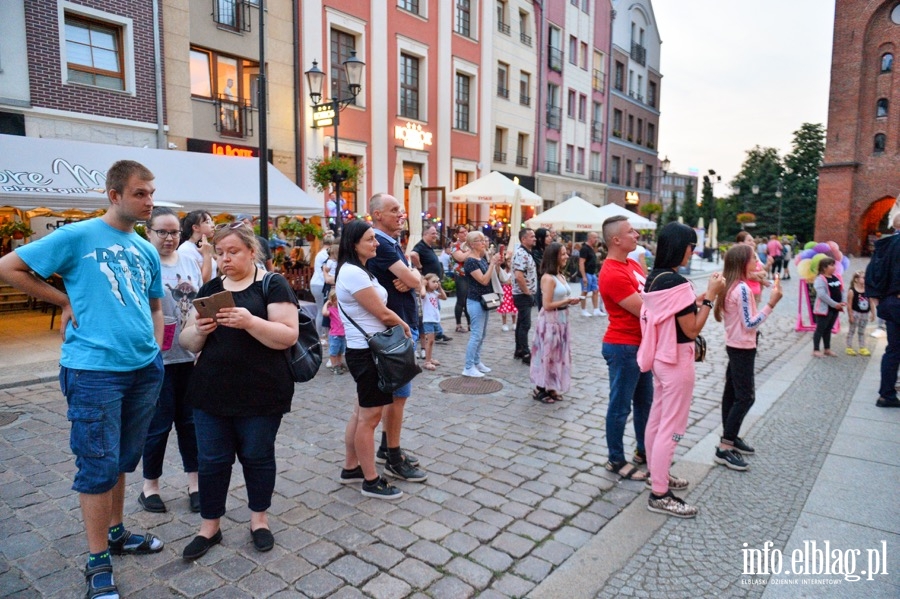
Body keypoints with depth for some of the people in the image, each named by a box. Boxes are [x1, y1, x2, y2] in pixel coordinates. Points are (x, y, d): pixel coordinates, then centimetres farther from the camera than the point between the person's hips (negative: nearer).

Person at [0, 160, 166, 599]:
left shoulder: (146, 250, 11)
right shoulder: (77, 236, -6)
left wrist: (155, 348, 8)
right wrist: (65, 301, -6)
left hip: (144, 369, 6)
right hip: (94, 370, -6)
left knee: (123, 460, 18)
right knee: (98, 465, 1)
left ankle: (115, 532, 35)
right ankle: (98, 562, 15)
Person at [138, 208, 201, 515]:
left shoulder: (189, 263, 9)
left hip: (191, 356, 5)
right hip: (158, 359, -5)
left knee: (190, 420, 12)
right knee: (159, 423, 6)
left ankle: (194, 482, 25)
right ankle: (150, 486, 26)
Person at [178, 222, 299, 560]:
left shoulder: (272, 285, -5)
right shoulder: (209, 289, 10)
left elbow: (288, 336, -14)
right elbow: (188, 343, 10)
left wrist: (250, 322, -28)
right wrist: (198, 330, -13)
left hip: (261, 395, -4)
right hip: (211, 393, 4)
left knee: (257, 456, 10)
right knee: (211, 460, 11)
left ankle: (259, 518, 30)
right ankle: (210, 526, 29)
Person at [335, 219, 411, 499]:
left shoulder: (359, 270, 14)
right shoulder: (353, 273, -19)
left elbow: (378, 310, 16)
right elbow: (382, 313, -16)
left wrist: (399, 325, 0)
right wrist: (405, 326, 0)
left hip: (369, 350, 10)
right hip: (366, 352, -10)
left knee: (362, 413, 18)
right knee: (370, 417, 0)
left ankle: (351, 468, 31)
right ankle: (371, 481, 11)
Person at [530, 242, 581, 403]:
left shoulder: (561, 276, 9)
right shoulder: (548, 278, -18)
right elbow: (547, 305, -21)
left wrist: (571, 301, -3)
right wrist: (568, 301, -17)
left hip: (561, 319, 9)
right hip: (550, 320, -9)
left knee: (558, 353, 14)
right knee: (547, 353, 1)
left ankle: (551, 388, 26)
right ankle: (539, 390, 15)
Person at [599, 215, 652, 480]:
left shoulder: (632, 264, 9)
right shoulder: (612, 274, -23)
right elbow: (643, 310, -22)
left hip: (641, 344, 10)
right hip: (623, 347, -10)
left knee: (645, 401, 21)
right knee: (620, 406, 4)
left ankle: (644, 451, 37)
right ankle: (616, 460, 18)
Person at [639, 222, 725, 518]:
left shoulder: (654, 278, 5)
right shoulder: (676, 282, -22)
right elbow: (692, 329, -18)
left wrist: (698, 298, 10)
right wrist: (710, 296, -15)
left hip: (661, 357, 9)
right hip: (677, 361, -9)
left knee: (657, 419, 19)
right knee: (671, 426, -1)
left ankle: (656, 474, 34)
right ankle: (659, 495, 8)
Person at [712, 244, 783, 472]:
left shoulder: (730, 287, 6)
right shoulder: (742, 288, -21)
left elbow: (741, 318, 9)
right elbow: (750, 324, -21)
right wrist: (771, 303, -23)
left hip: (734, 346, 9)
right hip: (743, 349, -9)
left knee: (732, 392, 15)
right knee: (746, 397, -4)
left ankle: (730, 437, 27)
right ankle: (724, 448, -1)